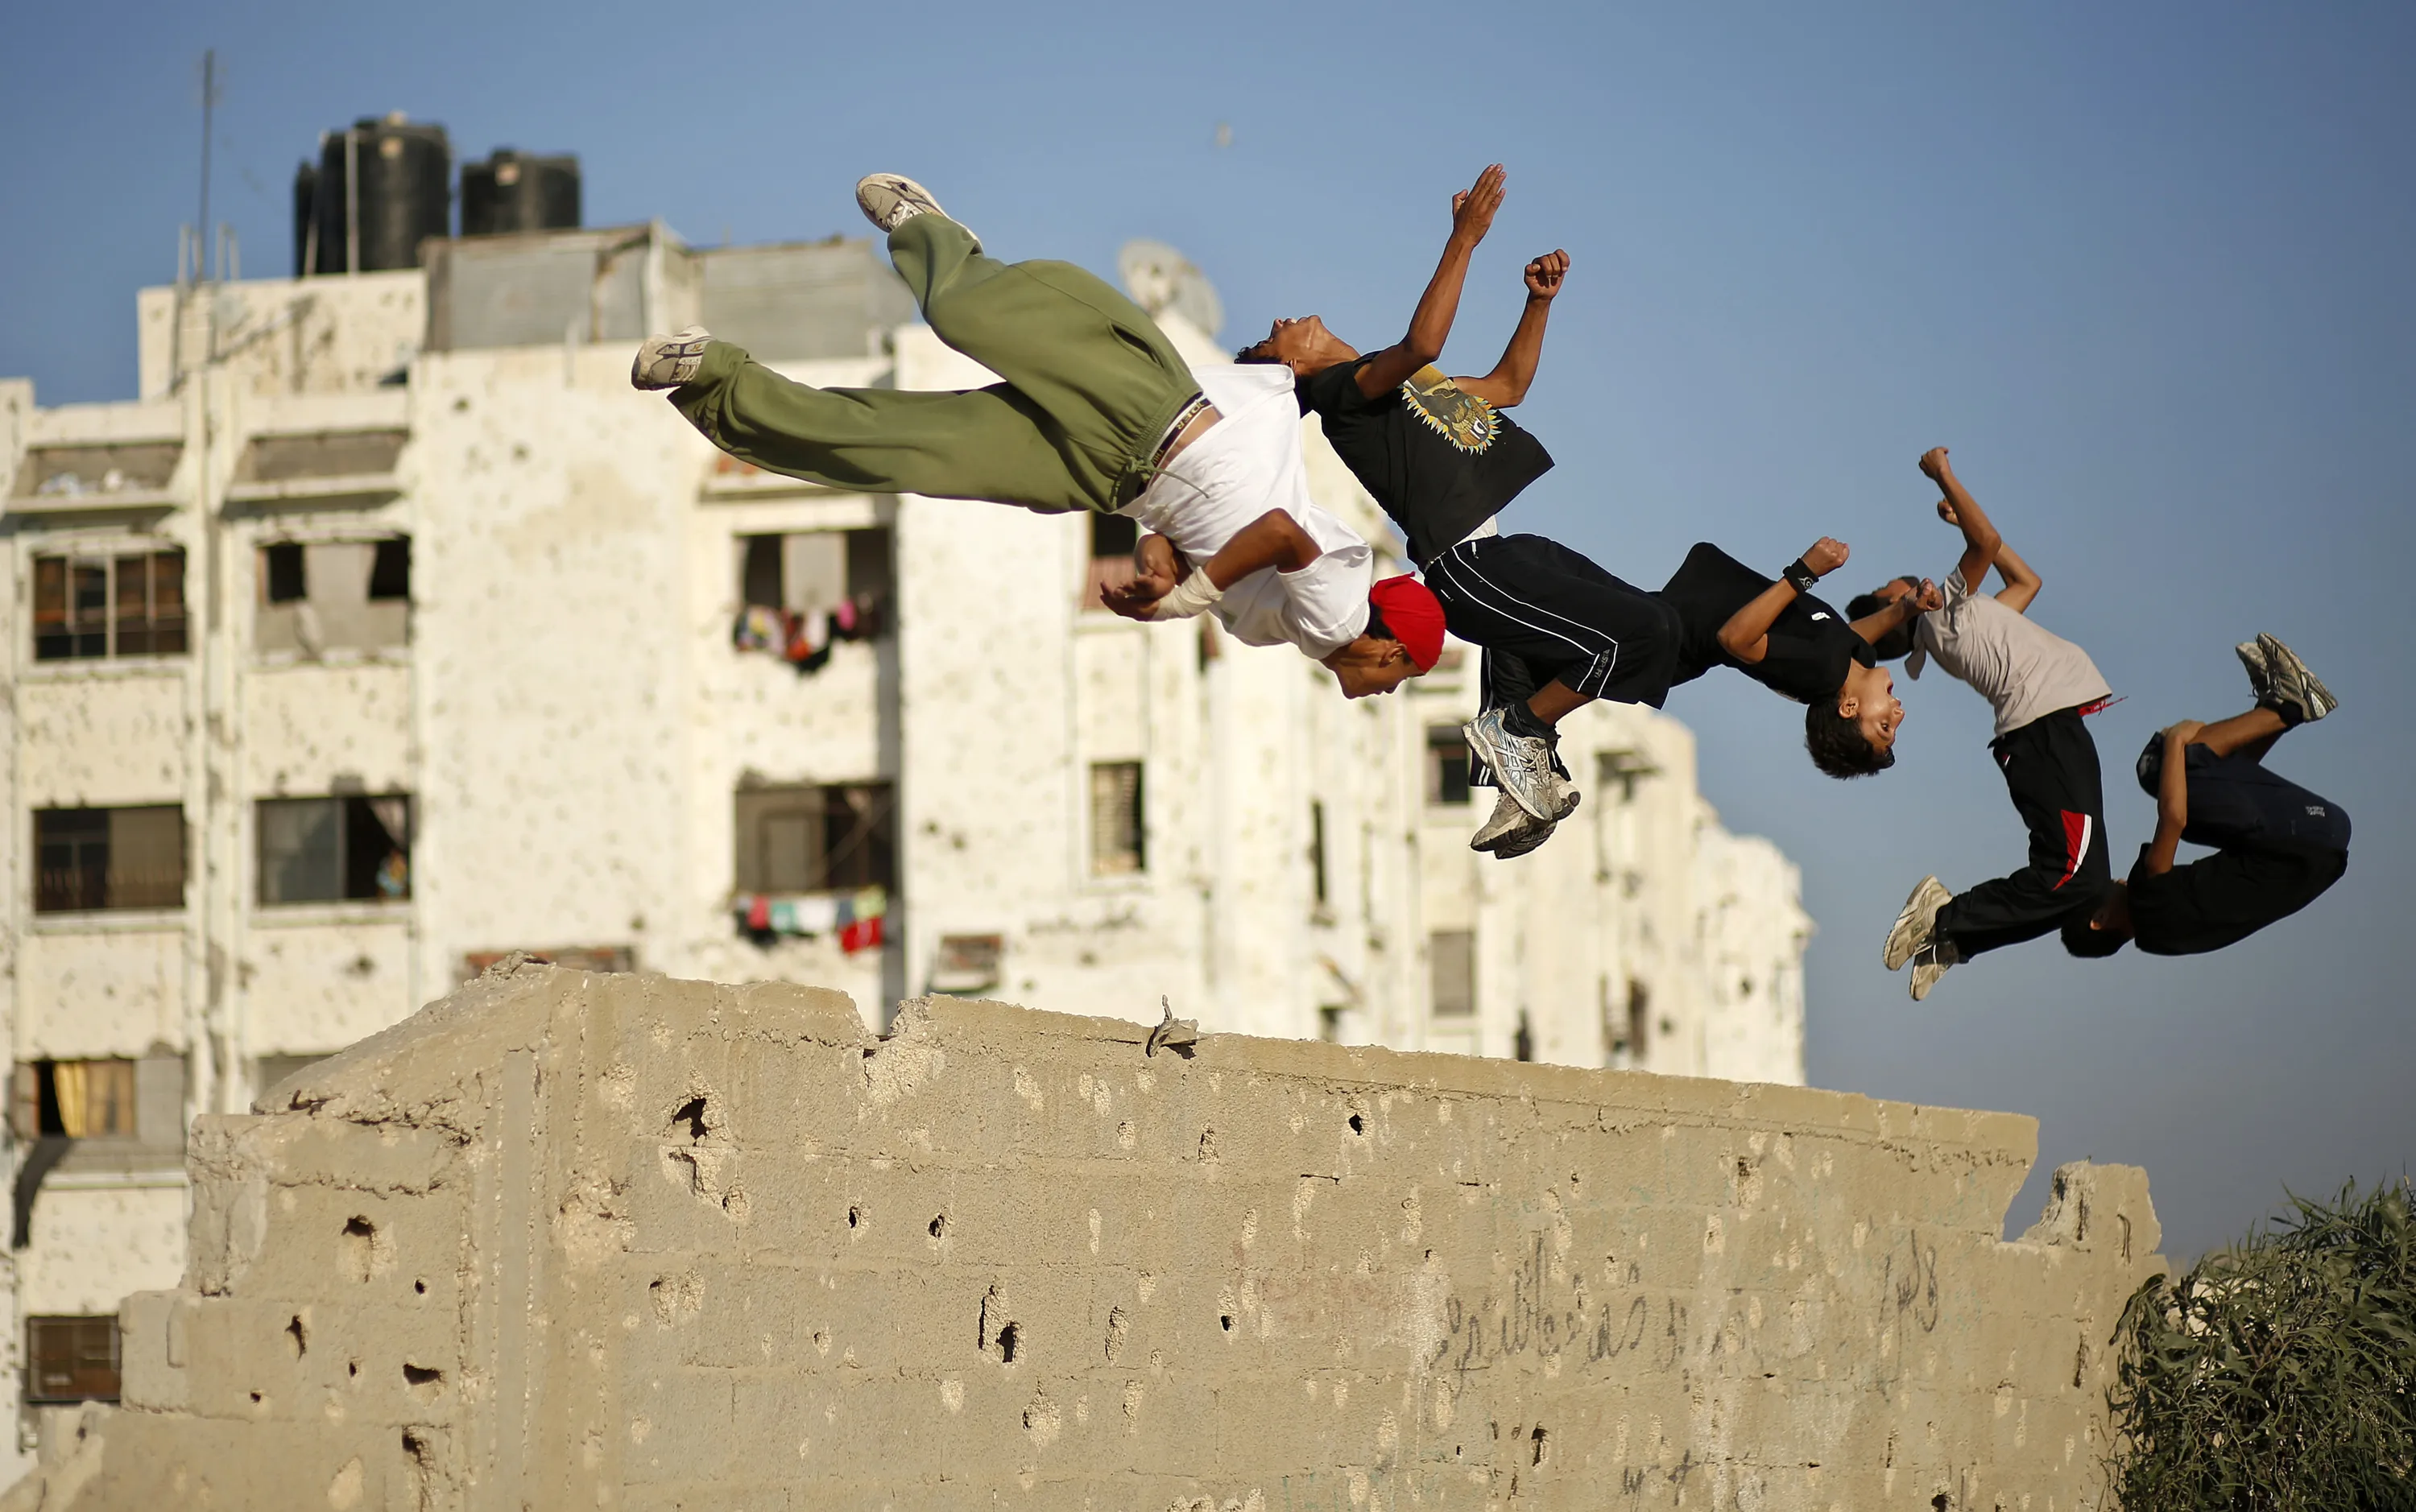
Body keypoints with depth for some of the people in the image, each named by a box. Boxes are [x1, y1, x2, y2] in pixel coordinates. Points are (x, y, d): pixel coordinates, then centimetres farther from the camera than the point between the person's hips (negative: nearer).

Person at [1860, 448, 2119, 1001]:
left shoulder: (1961, 621, 30)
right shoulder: (1941, 609, 4)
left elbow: (2026, 580, 39)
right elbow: (1988, 542, -11)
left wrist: (1962, 517, 39)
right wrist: (1944, 476, 0)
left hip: (2051, 728, 9)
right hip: (2048, 724, -9)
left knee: (2079, 878, 0)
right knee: (2075, 879, -22)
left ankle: (1946, 934, -1)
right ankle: (1947, 920, -17)